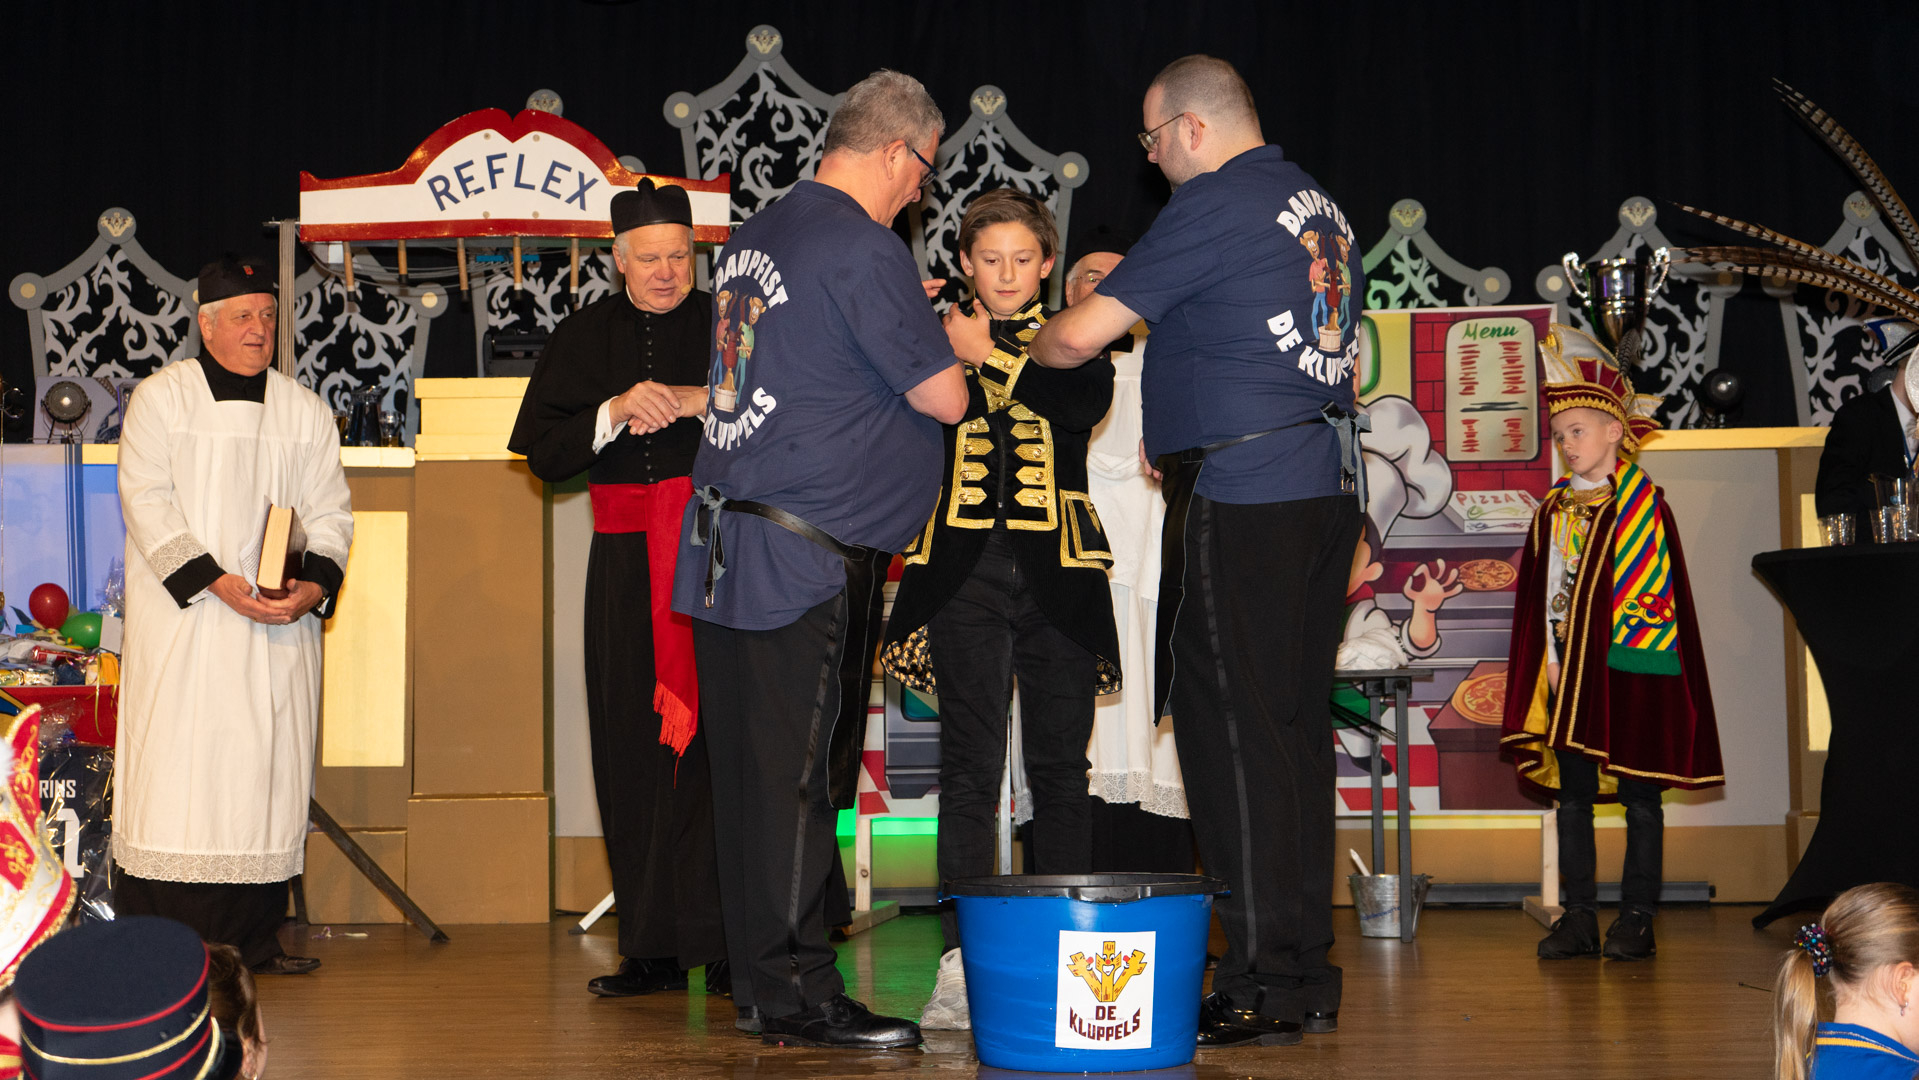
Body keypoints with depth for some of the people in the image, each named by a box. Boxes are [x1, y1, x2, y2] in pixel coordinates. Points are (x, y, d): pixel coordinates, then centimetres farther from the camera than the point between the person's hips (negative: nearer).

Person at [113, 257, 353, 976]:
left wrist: (314, 585, -10)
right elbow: (146, 502, -6)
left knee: (267, 770, 1)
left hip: (280, 624, 3)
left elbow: (330, 513, 10)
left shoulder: (305, 411, 13)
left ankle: (254, 939, 7)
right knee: (176, 764, -7)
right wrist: (217, 582, -16)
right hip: (182, 619, -3)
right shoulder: (162, 397, 3)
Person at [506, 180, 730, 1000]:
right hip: (625, 563, 3)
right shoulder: (584, 338, 12)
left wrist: (697, 401, -15)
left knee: (715, 737, -10)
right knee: (632, 743, 1)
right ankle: (652, 947, 6)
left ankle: (726, 940, -8)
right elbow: (544, 453, 5)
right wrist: (617, 410, -10)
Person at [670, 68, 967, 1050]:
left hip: (725, 536, 9)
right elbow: (943, 398, -11)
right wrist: (943, 342, 10)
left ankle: (759, 978, 20)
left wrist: (906, 320, 26)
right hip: (806, 553, -9)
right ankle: (795, 994, 2)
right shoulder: (863, 249, -13)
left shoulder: (754, 236, 15)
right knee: (795, 776, -4)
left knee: (751, 772, 12)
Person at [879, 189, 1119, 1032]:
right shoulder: (936, 339, 11)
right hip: (966, 566, -1)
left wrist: (989, 358, -14)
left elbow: (1089, 403, -10)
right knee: (970, 764, -8)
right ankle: (961, 959, -9)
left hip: (1058, 569, 1)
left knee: (1060, 765, 4)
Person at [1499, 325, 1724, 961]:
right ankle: (1579, 917, 10)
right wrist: (1551, 662, 2)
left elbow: (1651, 590, -7)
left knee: (1638, 794, 1)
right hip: (1567, 673, 5)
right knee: (1572, 794, 5)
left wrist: (1614, 653, -11)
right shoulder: (1555, 510, 11)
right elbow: (1540, 592, 11)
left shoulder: (1640, 499, -3)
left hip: (1629, 673, -5)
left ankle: (1637, 918, 7)